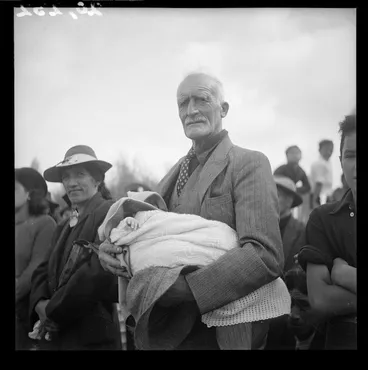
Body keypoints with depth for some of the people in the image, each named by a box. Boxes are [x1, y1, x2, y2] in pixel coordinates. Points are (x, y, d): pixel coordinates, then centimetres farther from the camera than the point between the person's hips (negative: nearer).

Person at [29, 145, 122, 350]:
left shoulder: (109, 213, -12)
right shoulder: (64, 227, 14)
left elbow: (99, 272, -20)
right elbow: (44, 269, 11)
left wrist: (55, 310, -14)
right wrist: (40, 303, -10)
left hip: (92, 335, -7)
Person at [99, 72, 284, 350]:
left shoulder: (249, 163, -11)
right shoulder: (176, 172, 10)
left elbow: (266, 255, -22)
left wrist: (179, 287, -27)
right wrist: (113, 249, -9)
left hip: (220, 334, -6)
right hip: (167, 330, 6)